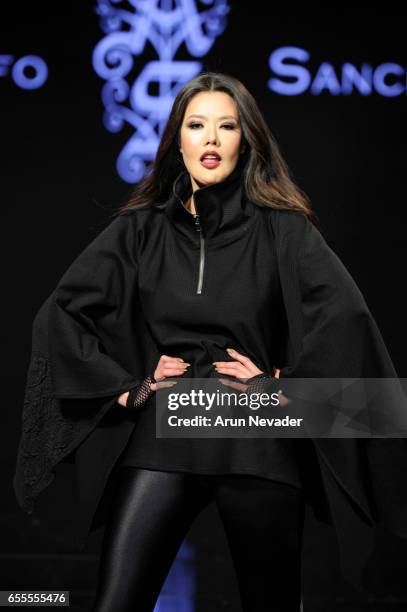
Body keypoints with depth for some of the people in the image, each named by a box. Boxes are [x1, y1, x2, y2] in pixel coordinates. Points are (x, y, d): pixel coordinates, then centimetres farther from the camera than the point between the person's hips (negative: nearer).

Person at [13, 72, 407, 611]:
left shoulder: (283, 229, 3)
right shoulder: (140, 229, 8)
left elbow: (346, 317, -10)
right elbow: (59, 314, 4)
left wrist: (284, 385, -10)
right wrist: (126, 389, -2)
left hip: (258, 444, -1)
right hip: (163, 436, 1)